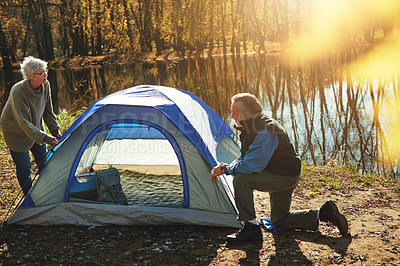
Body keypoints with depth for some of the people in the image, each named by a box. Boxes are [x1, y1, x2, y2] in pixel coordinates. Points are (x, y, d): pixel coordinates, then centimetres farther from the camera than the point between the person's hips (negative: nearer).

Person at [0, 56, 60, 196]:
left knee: (44, 160, 15)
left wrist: (56, 132, -9)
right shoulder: (17, 92, -34)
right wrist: (45, 138, -39)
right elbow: (24, 123, -33)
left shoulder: (45, 85, -16)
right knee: (23, 167, 1)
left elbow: (48, 112, -3)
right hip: (16, 132, -6)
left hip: (35, 127, 6)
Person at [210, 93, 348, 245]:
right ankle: (323, 213, 20)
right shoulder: (250, 127, 3)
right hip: (279, 176, 10)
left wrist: (228, 169, -18)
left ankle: (251, 228, -15)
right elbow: (244, 158, 10)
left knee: (241, 179, -26)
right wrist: (226, 167, -9)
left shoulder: (265, 132, -29)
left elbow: (251, 166, -32)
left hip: (286, 176, -10)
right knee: (279, 220, 19)